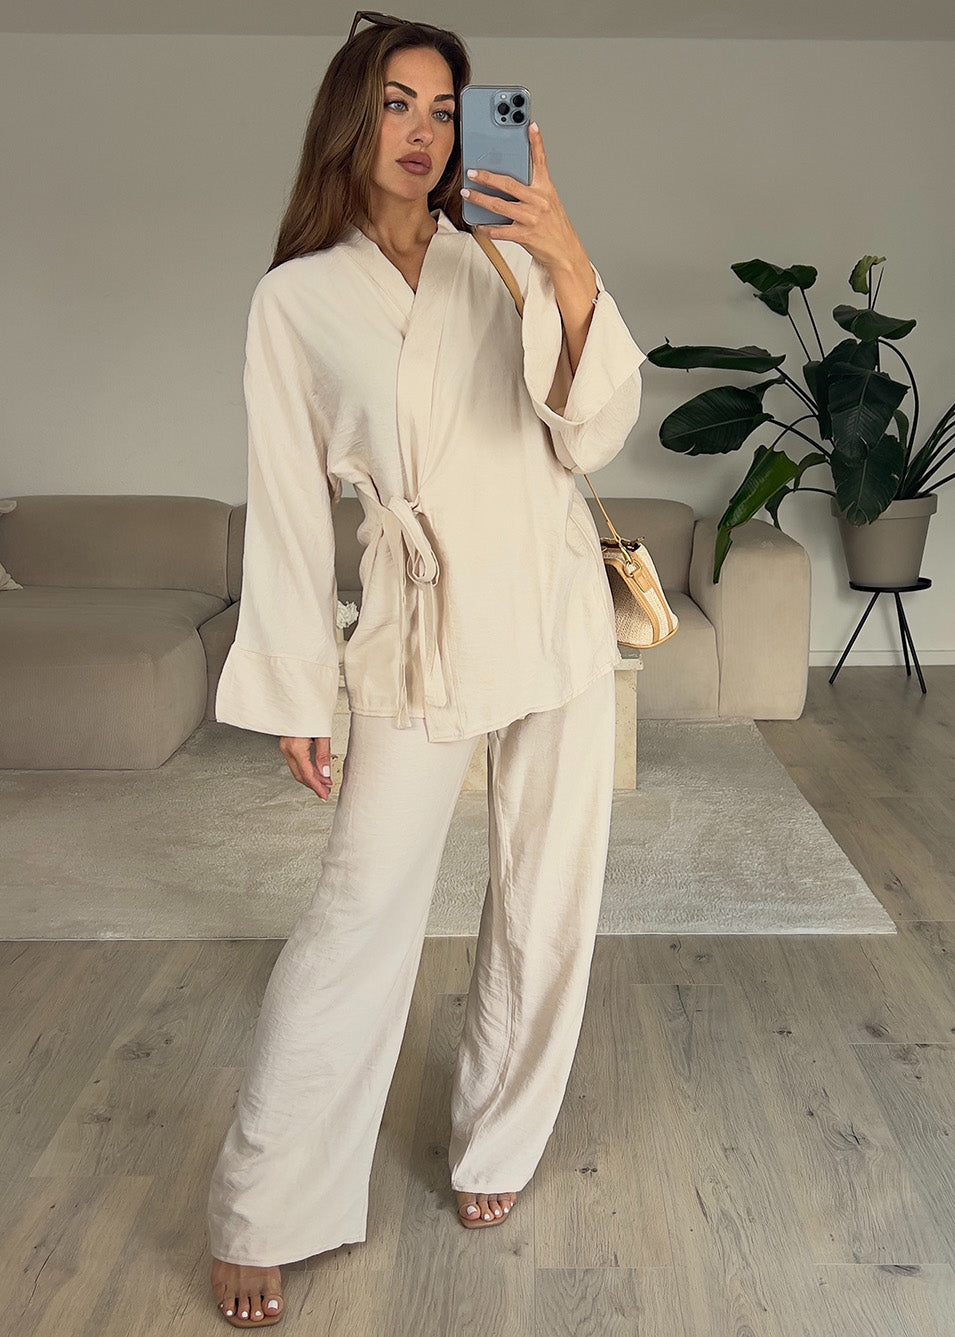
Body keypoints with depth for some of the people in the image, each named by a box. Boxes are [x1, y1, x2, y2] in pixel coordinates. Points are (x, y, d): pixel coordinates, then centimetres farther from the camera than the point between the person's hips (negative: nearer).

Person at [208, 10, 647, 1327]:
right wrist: (296, 690, -2)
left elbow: (590, 434, -5)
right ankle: (257, 1216, 12)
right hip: (421, 620, -3)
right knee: (362, 911, -6)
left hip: (556, 605, 3)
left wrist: (572, 268, -20)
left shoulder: (504, 265, 5)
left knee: (547, 899, 9)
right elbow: (290, 502, 0)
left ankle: (496, 1145, 31)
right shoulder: (298, 297, 1)